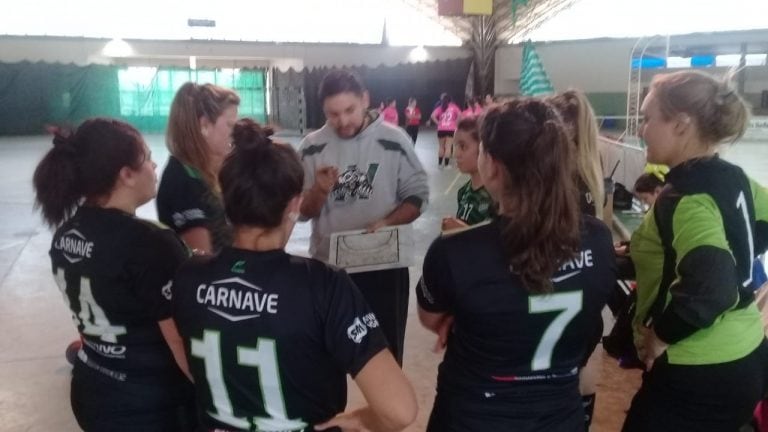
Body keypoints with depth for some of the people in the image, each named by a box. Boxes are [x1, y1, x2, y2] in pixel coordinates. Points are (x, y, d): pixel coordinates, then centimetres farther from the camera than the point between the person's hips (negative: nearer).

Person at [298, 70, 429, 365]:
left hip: (384, 267, -1)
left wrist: (386, 223, -20)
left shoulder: (393, 140, -7)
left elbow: (417, 196, -3)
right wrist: (320, 190, -21)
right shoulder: (312, 147, -3)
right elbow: (303, 212, 0)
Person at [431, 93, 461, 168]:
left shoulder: (440, 107, 7)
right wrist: (455, 122, 5)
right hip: (451, 129, -2)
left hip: (441, 129, 2)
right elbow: (460, 115, -6)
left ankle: (439, 163, 19)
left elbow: (433, 116, -5)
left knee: (441, 147, 14)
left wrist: (438, 122, 3)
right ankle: (446, 164, -6)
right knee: (448, 147, -2)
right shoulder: (453, 107, 4)